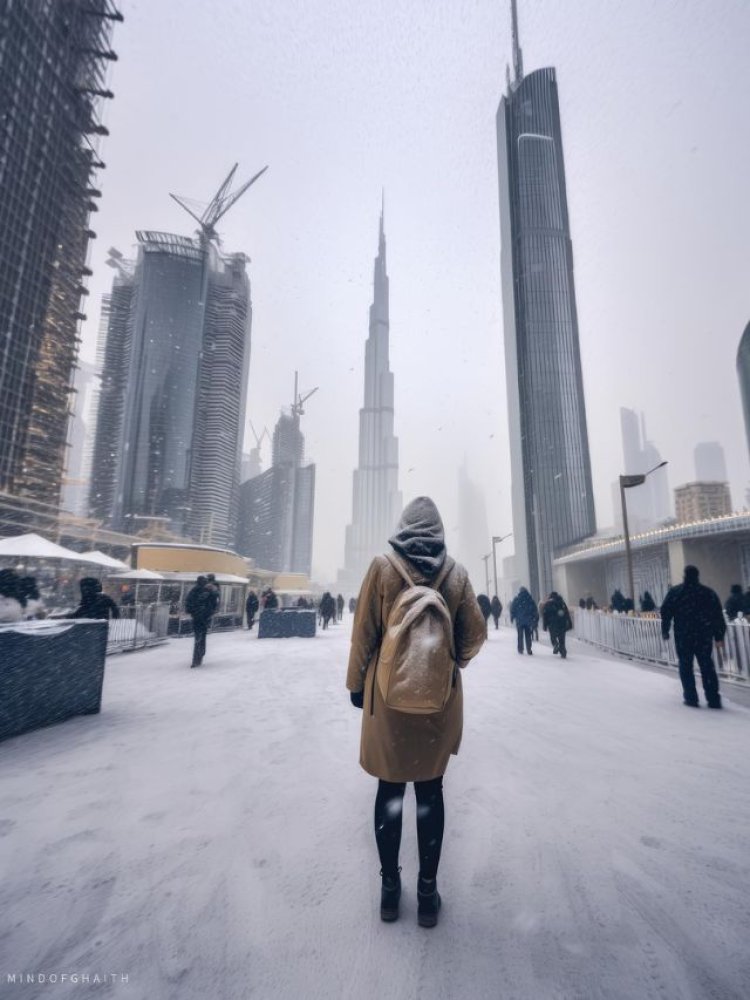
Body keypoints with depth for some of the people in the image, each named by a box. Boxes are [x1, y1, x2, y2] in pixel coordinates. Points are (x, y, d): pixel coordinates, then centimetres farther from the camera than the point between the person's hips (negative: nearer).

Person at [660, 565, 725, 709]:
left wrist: (665, 631, 7)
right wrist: (719, 636, 7)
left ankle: (691, 697, 8)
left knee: (686, 666, 8)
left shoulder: (674, 592, -3)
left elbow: (665, 613, -3)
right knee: (707, 666, 10)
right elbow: (718, 616, 2)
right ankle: (713, 699, 10)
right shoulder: (709, 593, 2)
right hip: (704, 636, 2)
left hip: (683, 636, -2)